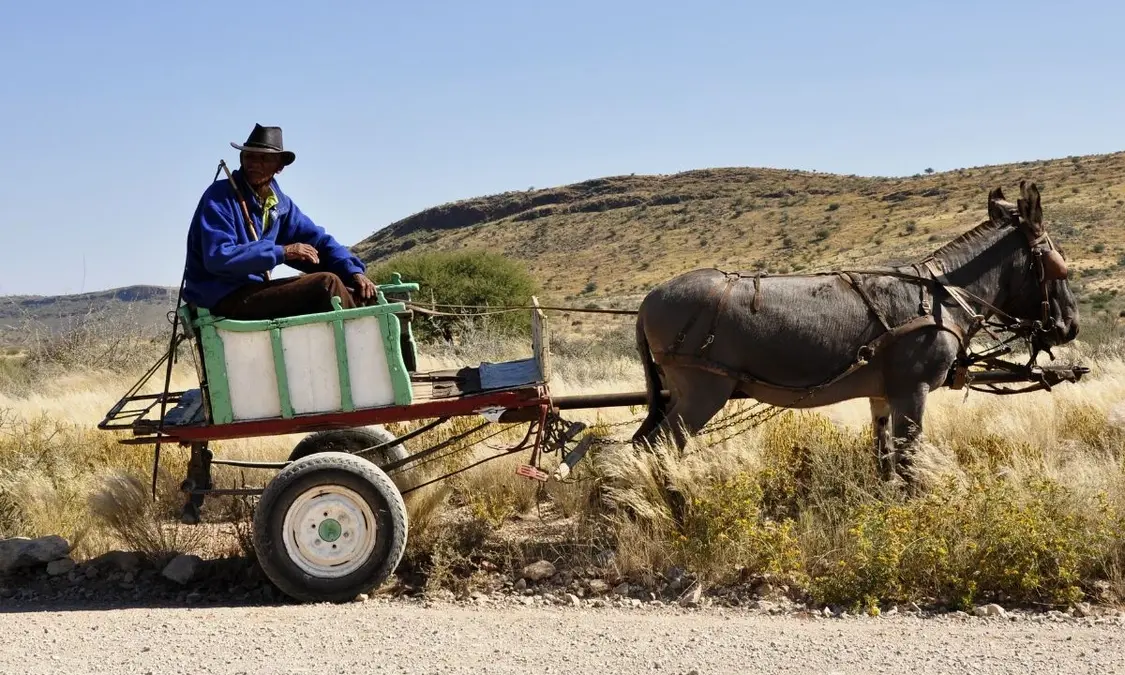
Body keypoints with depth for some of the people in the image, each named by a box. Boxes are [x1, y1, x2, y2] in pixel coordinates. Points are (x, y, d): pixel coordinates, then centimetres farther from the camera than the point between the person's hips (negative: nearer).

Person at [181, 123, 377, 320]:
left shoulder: (280, 203, 11)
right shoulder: (219, 196, -11)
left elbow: (317, 240, 11)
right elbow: (217, 258, -23)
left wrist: (354, 271, -8)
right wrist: (281, 252, -22)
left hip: (254, 289, 8)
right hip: (222, 298, -8)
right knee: (327, 283, -19)